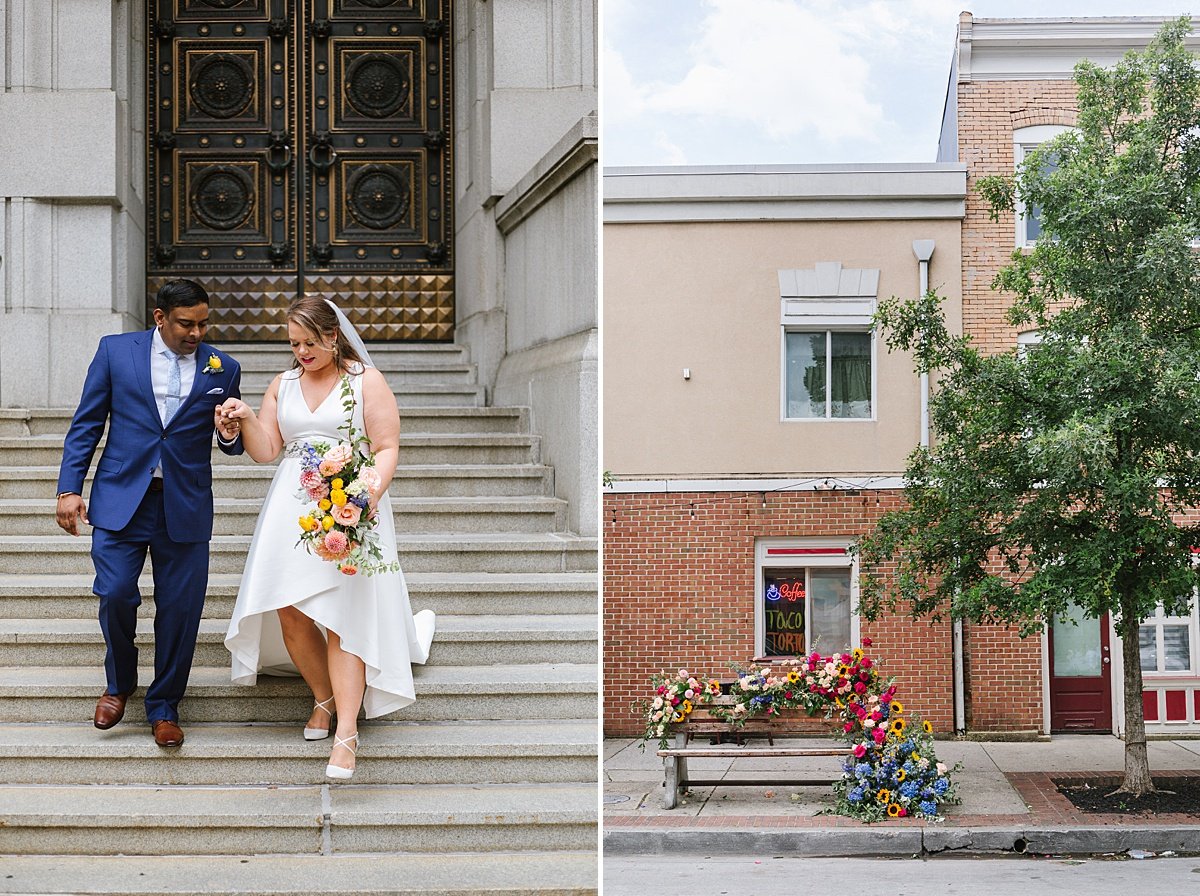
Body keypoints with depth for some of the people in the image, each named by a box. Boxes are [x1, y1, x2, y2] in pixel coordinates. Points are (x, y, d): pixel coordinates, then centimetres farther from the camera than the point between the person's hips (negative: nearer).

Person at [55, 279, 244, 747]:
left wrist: (232, 432, -11)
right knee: (115, 595, -8)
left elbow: (233, 445, 12)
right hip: (121, 498, -1)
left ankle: (164, 707, 19)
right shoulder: (115, 350, 3)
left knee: (180, 608, 2)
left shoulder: (222, 369, 6)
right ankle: (119, 683, 21)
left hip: (185, 506, 1)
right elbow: (85, 425, 5)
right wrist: (69, 489, -1)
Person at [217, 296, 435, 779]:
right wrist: (246, 421, -9)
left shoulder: (366, 381, 1)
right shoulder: (283, 385, 14)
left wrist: (371, 493, -22)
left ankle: (346, 733, -11)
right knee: (288, 610, -1)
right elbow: (265, 451, 10)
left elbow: (387, 448, -4)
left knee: (343, 618, -9)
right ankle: (324, 697, 22)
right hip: (292, 507, 5)